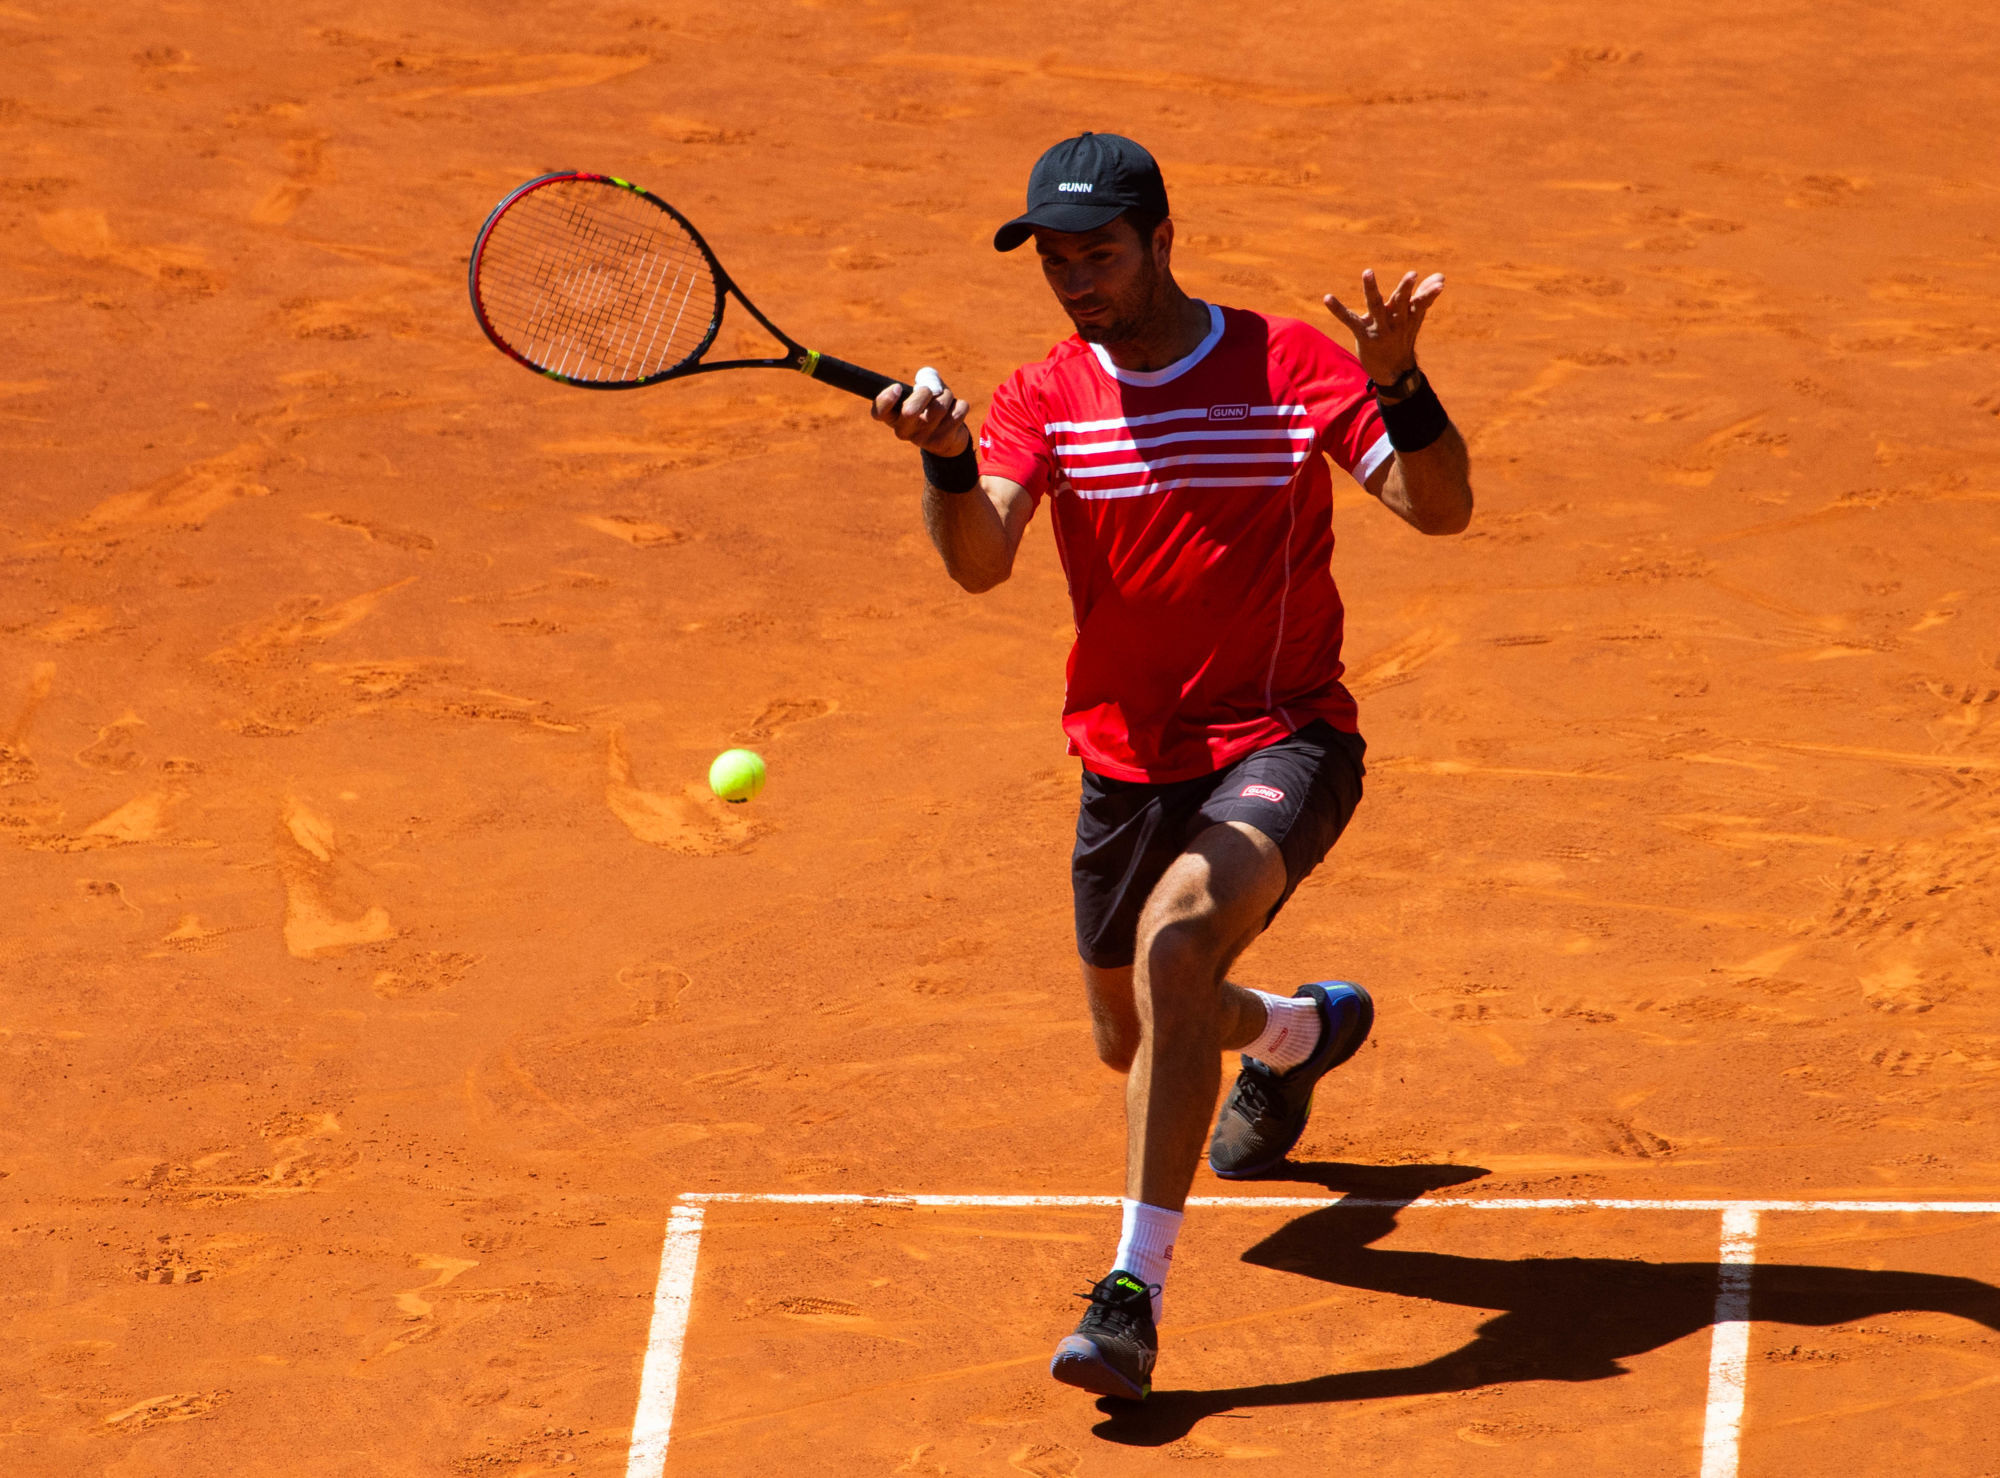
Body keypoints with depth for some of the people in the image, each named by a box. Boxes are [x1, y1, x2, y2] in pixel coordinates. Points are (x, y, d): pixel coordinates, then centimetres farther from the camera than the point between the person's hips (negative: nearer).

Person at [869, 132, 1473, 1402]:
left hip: (1284, 741, -5)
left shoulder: (1292, 366, -9)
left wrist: (1399, 387, -34)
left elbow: (1442, 509, -15)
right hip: (1128, 761, 5)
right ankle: (1304, 1030, 60)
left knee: (1176, 934, -34)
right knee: (1136, 1036, 21)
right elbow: (979, 562, -17)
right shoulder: (1045, 400, -1)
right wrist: (947, 459, -38)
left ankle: (1135, 1295, -33)